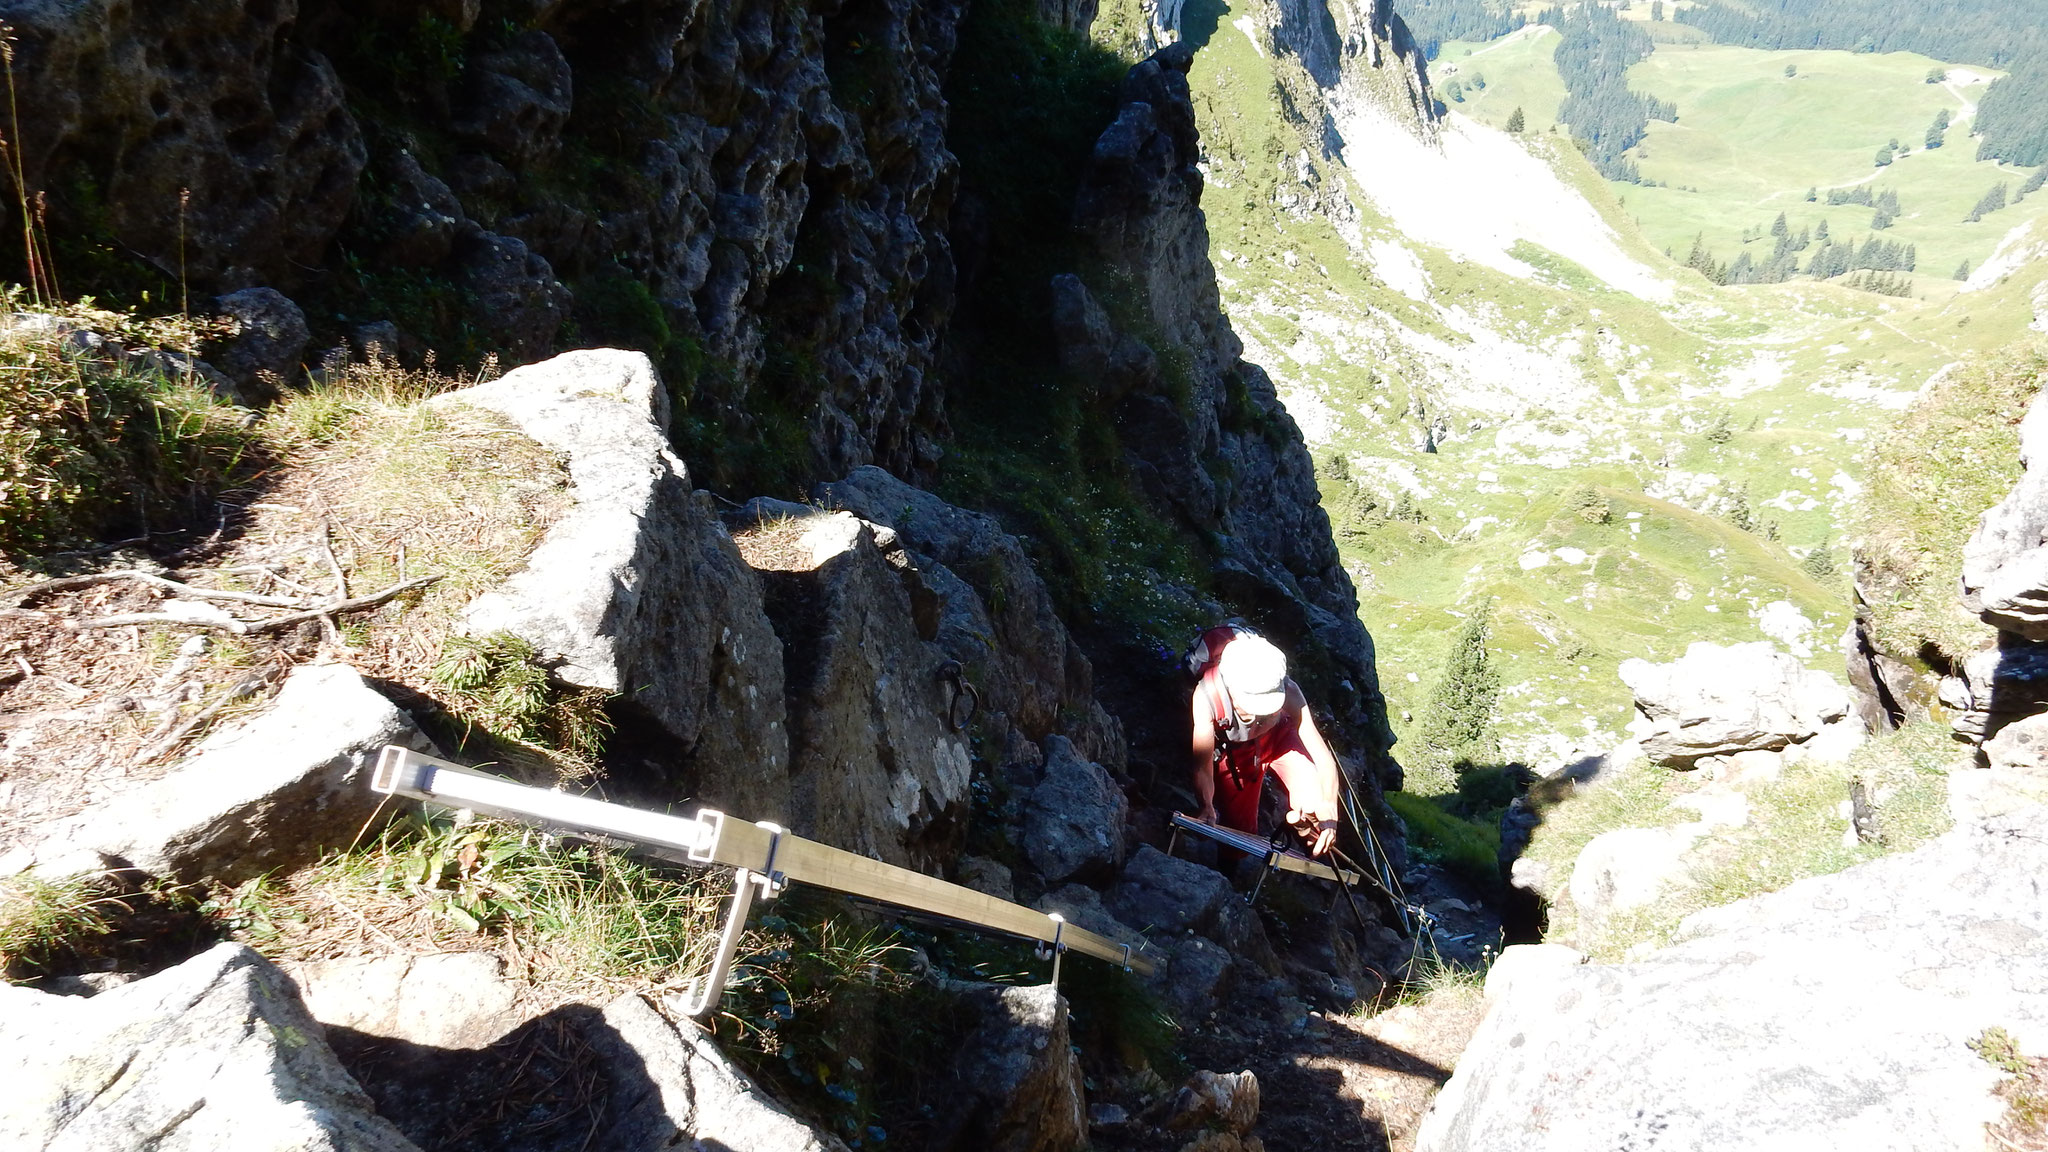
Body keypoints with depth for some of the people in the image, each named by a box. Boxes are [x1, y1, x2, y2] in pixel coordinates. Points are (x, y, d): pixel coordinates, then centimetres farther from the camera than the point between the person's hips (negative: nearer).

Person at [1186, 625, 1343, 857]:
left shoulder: (1287, 691, -37)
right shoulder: (1206, 698, -39)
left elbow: (1324, 759, -36)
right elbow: (1203, 766, -33)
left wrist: (1329, 813, -49)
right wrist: (1206, 806, -53)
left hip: (1279, 736, 0)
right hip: (1233, 750, 0)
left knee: (1315, 800, -22)